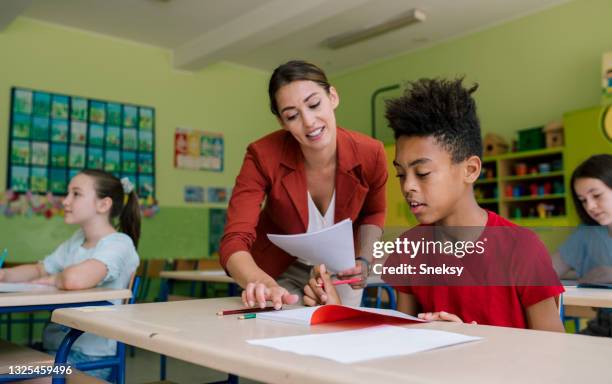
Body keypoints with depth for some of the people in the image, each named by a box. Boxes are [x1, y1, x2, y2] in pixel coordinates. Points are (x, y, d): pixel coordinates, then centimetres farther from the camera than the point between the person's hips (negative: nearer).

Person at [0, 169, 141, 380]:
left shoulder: (119, 243, -17)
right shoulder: (76, 240, 10)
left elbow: (75, 279, -34)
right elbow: (38, 270, 21)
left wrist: (53, 279, -10)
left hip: (88, 355, -7)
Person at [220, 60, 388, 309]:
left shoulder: (370, 154, -23)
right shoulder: (263, 156, -29)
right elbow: (234, 241, -35)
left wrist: (363, 261, -16)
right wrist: (265, 285, -55)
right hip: (279, 271, -1)